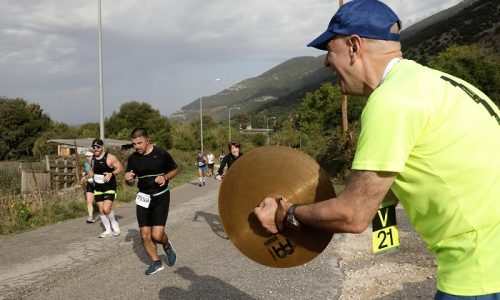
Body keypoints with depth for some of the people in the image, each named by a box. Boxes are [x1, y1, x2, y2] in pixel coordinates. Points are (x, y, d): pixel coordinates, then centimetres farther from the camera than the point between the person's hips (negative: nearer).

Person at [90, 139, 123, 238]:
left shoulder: (110, 157, -12)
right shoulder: (92, 159, 7)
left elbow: (120, 168, -11)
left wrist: (111, 174, -25)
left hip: (109, 188, -6)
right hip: (98, 188, 6)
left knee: (106, 209, -17)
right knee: (101, 210, 6)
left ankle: (114, 223, 11)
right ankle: (108, 230, 19)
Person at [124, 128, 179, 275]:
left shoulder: (161, 154, -11)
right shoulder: (133, 158, 0)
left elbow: (175, 170, 3)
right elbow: (130, 182, 10)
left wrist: (165, 177, -16)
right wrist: (128, 179, -14)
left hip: (161, 197, -4)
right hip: (143, 198, 4)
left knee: (157, 235, -13)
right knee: (145, 235, 3)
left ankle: (167, 246, 22)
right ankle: (156, 263, 24)